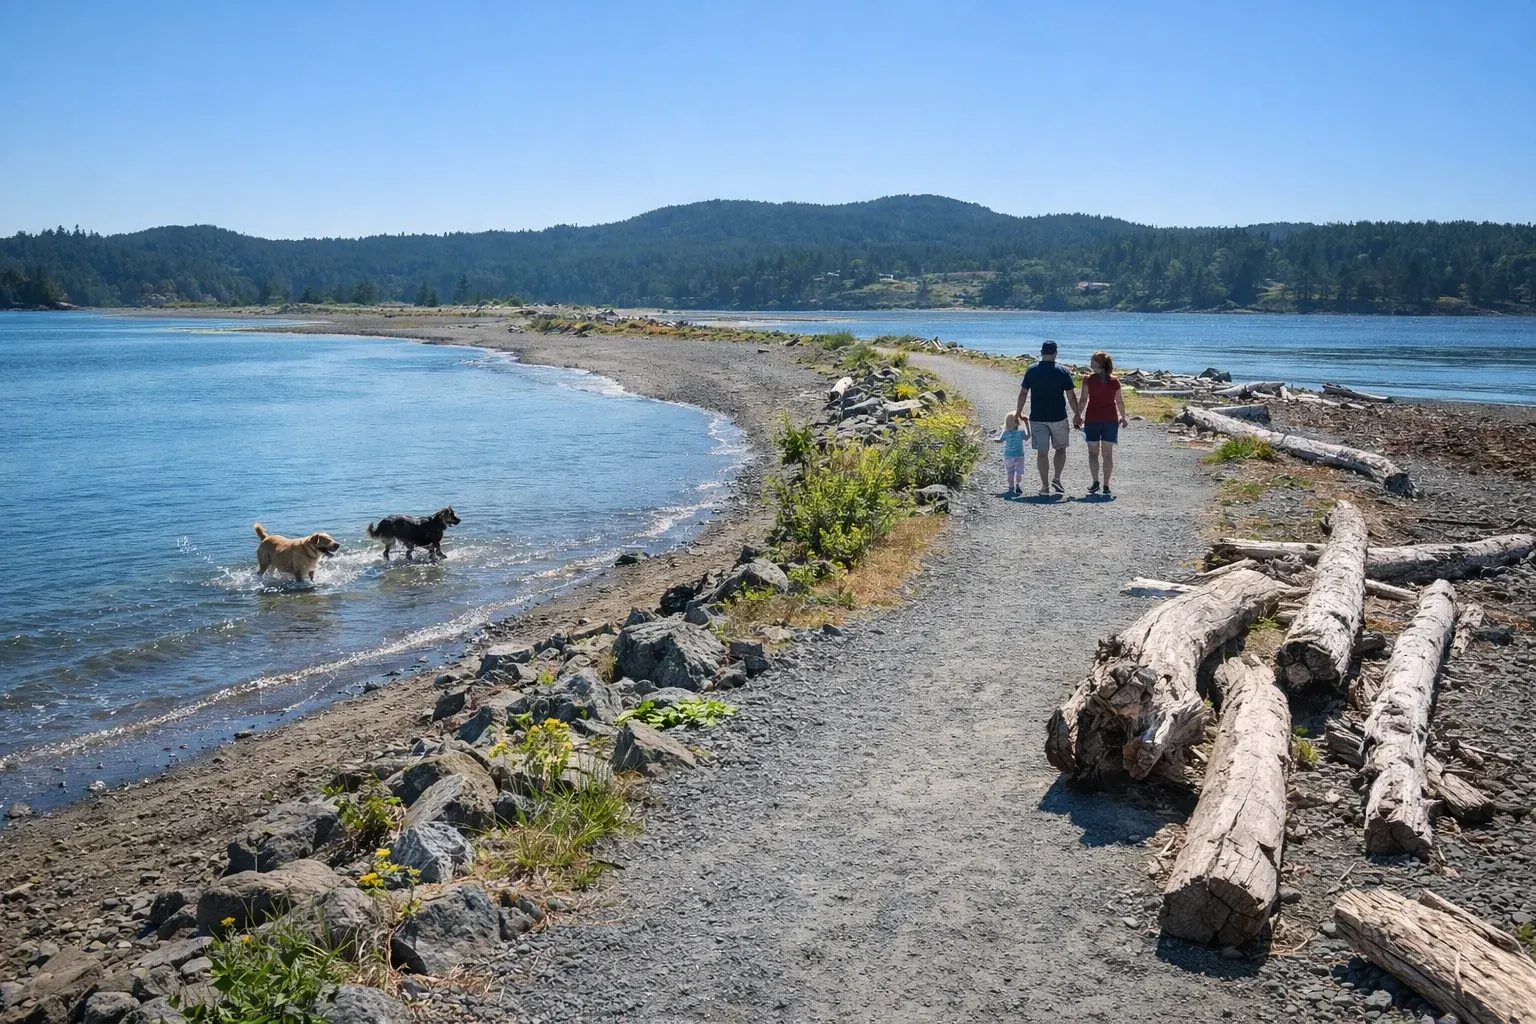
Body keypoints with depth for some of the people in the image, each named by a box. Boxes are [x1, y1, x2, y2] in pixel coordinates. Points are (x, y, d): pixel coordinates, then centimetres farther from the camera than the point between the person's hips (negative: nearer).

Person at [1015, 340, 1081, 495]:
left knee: (1042, 452, 5)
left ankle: (1045, 486, 6)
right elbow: (1071, 396, -5)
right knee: (1060, 449, 16)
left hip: (1037, 418, 1)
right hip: (1058, 418, -1)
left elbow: (1023, 394, 3)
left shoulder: (1031, 371, 0)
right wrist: (1077, 415, 5)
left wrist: (1018, 412, 14)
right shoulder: (1062, 372, -5)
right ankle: (1056, 478, 2)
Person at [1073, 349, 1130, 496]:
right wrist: (1123, 418, 19)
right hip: (1111, 419, 2)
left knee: (1093, 452, 7)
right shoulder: (1114, 381, 3)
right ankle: (1106, 486, 2)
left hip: (1092, 419, -2)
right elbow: (1119, 402, 6)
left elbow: (1083, 400, -6)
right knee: (1108, 453, 6)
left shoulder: (1088, 379, -5)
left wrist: (1078, 416, 2)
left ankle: (1095, 482, -6)